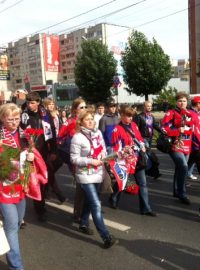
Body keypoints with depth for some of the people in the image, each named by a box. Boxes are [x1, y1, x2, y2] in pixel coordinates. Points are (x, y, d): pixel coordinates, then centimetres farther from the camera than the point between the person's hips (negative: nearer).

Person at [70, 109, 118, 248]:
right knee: (96, 205, -8)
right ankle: (106, 236, -3)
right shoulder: (77, 137, -15)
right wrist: (91, 161, -22)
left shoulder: (98, 133, 3)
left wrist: (103, 156, -3)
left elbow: (103, 148, 17)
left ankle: (83, 224, 42)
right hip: (86, 175, -6)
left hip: (98, 173, 7)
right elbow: (74, 159, -14)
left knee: (90, 201, 21)